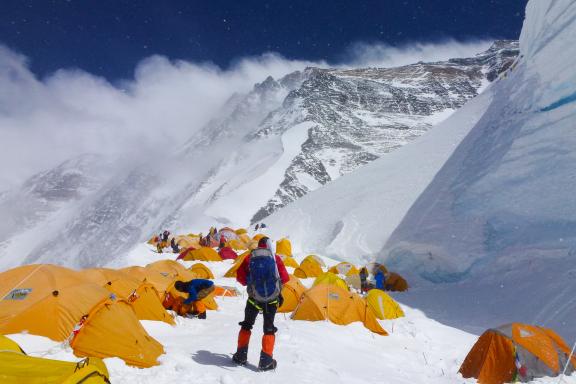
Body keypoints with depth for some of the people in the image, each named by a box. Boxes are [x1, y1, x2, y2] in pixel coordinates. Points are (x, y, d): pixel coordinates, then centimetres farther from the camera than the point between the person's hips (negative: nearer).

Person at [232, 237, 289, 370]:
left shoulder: (250, 257, 1)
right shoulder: (275, 258, -3)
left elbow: (240, 276, 2)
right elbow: (285, 278, 0)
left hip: (254, 298, 1)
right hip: (272, 299, -1)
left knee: (246, 325, 20)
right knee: (269, 328, 11)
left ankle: (241, 355, 21)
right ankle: (266, 361, 7)